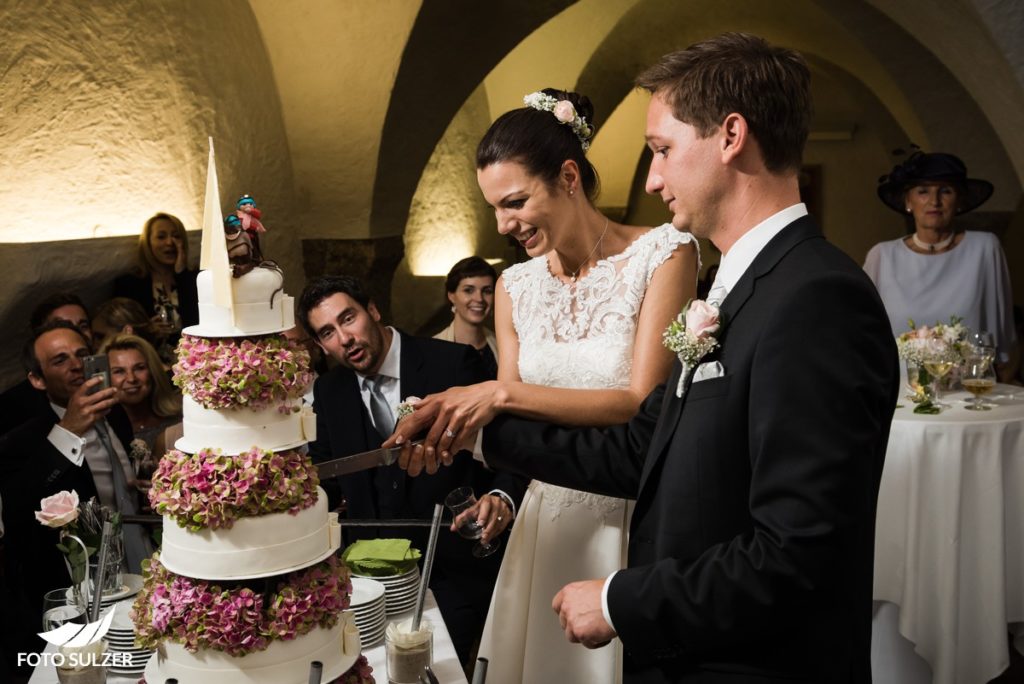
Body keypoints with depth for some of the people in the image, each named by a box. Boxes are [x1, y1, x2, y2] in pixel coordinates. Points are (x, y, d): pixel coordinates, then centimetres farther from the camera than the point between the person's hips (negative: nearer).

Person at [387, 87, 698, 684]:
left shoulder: (663, 253, -10)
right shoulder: (516, 286, 4)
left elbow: (643, 403, -18)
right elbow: (512, 424, 8)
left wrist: (504, 394, -24)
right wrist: (453, 421, -12)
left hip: (635, 517, -4)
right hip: (550, 517, 4)